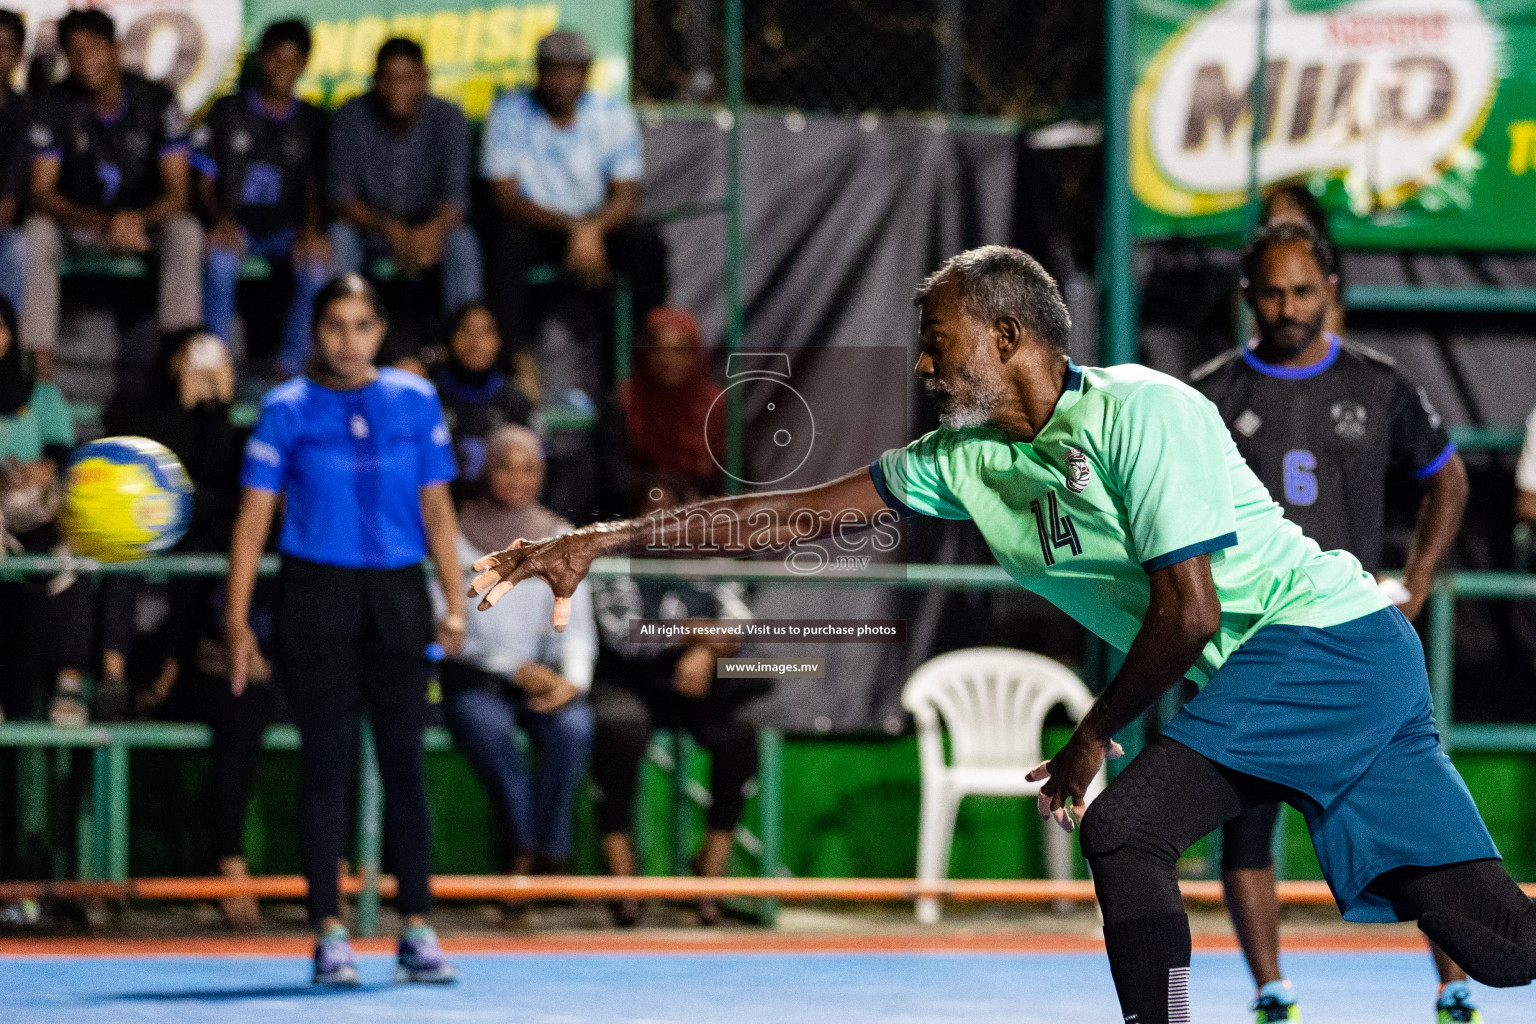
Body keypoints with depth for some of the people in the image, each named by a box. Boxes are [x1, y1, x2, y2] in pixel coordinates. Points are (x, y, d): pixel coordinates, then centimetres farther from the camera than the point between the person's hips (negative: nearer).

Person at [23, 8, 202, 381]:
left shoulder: (156, 101, -10)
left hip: (145, 220, 0)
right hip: (78, 221, 0)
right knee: (36, 232, -32)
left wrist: (139, 221, -34)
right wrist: (104, 224, -31)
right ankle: (39, 364, -35)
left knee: (186, 233, -32)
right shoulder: (55, 105, -10)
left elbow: (178, 191, -11)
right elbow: (42, 193, -15)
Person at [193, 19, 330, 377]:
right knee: (221, 259, -36)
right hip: (235, 225, -1)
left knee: (317, 263, -31)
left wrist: (310, 230, -15)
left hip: (285, 230, 1)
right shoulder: (227, 111, 9)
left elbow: (314, 191, 8)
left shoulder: (312, 121, 13)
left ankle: (292, 366, -23)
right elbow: (204, 184, 6)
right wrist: (221, 220, -16)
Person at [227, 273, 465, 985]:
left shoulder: (415, 401, 8)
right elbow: (254, 515, 1)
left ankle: (417, 932, 4)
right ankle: (329, 934, 3)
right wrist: (237, 619, -5)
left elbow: (436, 507, 10)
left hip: (397, 590, 2)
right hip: (316, 587, -2)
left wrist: (455, 603, 3)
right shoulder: (287, 409, 1)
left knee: (404, 761, 1)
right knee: (327, 765, -1)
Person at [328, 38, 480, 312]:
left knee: (462, 241, -30)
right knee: (340, 236, -32)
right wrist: (389, 229, -36)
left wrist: (434, 230, -43)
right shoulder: (351, 118, -10)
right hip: (369, 227, 0)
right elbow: (341, 197, -17)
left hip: (430, 233, 0)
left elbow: (455, 196, -19)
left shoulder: (448, 120, -9)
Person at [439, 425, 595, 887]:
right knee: (488, 728, -37)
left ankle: (546, 853, -22)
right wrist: (518, 670, -14)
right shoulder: (458, 536, 3)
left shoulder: (558, 537, 12)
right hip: (475, 674, -2)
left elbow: (576, 624, 6)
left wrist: (573, 679, -14)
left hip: (543, 674, 2)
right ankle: (527, 845, -28)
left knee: (574, 726, -32)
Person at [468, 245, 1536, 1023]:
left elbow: (1187, 614, -17)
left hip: (1329, 634, -7)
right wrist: (598, 542, 5)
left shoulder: (1140, 411, -15)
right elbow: (797, 513, 9)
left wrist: (1094, 737, -4)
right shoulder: (968, 460, 9)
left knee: (1125, 828, -20)